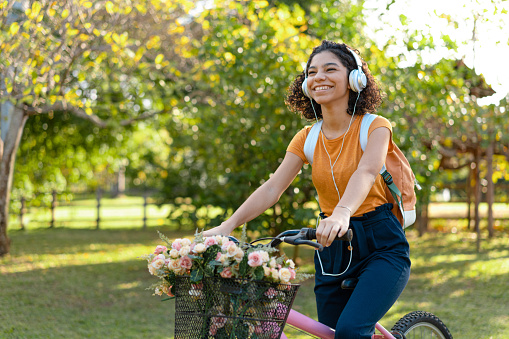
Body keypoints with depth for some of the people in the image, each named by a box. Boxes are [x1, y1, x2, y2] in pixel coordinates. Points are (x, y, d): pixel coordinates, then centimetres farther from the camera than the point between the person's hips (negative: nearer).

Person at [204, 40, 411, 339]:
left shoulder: (375, 127, -8)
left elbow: (366, 172, -28)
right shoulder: (307, 139, 6)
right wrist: (227, 225, -19)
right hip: (333, 249, 5)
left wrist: (342, 213, -48)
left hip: (381, 246, -5)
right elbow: (272, 188, -4)